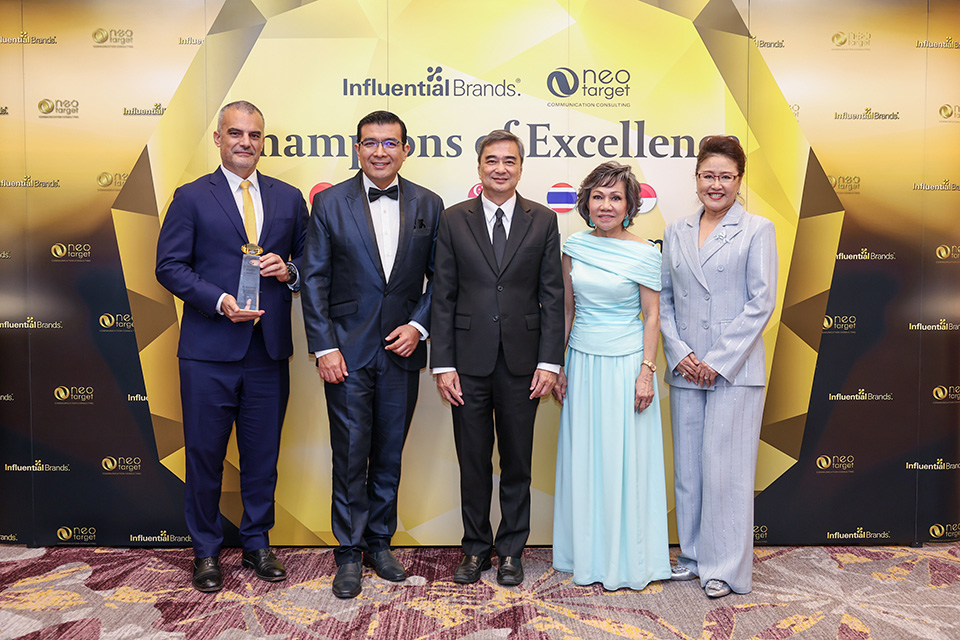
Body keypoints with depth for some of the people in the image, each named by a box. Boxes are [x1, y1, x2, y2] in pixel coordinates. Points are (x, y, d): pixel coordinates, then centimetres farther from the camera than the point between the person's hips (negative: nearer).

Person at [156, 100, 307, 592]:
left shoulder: (289, 198, 11)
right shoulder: (191, 198, 2)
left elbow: (308, 260, 15)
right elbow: (169, 266, -3)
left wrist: (289, 270, -8)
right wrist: (219, 301, -16)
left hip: (269, 349, 3)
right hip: (209, 352, -2)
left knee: (263, 454, 11)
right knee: (204, 454, 6)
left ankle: (257, 544, 28)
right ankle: (206, 551, 24)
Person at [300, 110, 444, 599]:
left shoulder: (428, 205, 4)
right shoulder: (330, 203, -1)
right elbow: (314, 279, -2)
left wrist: (418, 325, -7)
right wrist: (324, 347, -8)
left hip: (402, 349, 2)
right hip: (347, 350, -2)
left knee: (390, 454, 12)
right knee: (350, 454, 3)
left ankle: (379, 542, 28)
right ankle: (349, 553, 17)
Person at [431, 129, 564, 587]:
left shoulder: (543, 221, 4)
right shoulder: (453, 220, 4)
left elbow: (552, 296, 2)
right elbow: (443, 297, 1)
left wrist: (549, 361, -5)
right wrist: (442, 364, -4)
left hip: (521, 362, 0)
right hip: (470, 361, 0)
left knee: (517, 463, 10)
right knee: (473, 462, 9)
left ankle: (510, 550, 25)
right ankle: (476, 549, 25)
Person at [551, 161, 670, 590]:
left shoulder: (644, 254, -6)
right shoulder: (575, 246, 5)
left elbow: (652, 316, -4)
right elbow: (566, 309, 9)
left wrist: (647, 372, -11)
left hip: (625, 363, -4)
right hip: (582, 363, 4)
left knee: (624, 459, 2)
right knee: (583, 459, 10)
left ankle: (626, 559, 17)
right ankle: (587, 554, 24)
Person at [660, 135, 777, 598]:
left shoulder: (757, 230, -2)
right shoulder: (676, 233, 10)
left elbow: (761, 303, -7)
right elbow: (664, 298, 10)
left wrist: (718, 360, -12)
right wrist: (678, 352, -4)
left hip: (735, 369, -4)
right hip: (685, 369, 4)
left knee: (726, 467, -1)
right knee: (687, 467, 11)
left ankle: (726, 568, 12)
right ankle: (693, 556, 26)